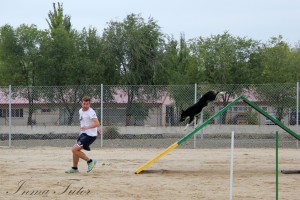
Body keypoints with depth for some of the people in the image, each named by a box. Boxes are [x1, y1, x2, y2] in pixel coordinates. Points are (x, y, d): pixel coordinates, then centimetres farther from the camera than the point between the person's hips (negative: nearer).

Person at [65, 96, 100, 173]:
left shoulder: (91, 112, -18)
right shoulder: (81, 111, 10)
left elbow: (97, 123, -31)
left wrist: (87, 127, -42)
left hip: (90, 135, -9)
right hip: (83, 134, 9)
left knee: (74, 149, -16)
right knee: (75, 150, 15)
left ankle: (90, 161, -5)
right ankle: (74, 168, 31)